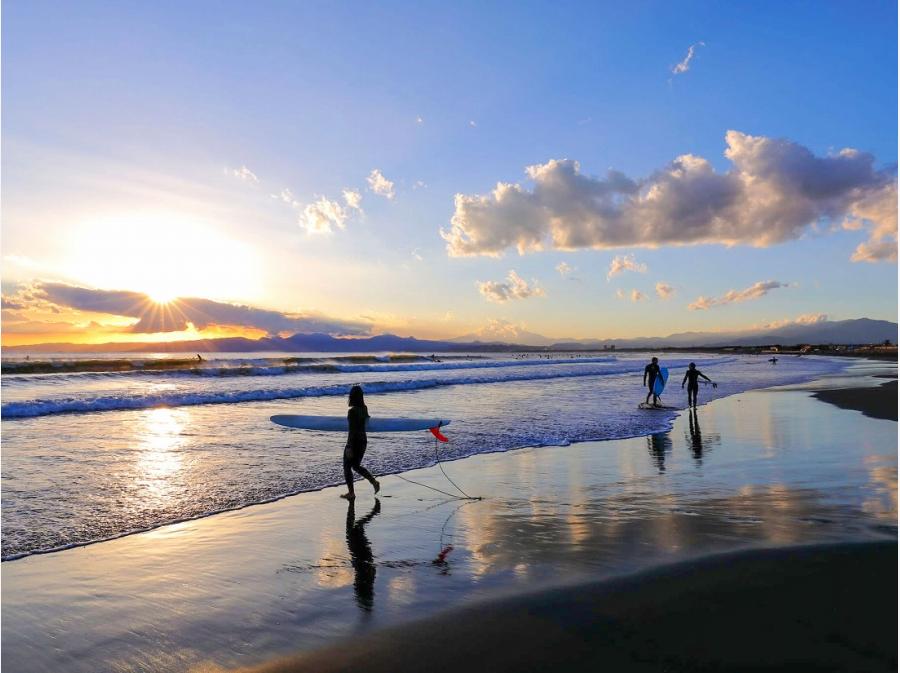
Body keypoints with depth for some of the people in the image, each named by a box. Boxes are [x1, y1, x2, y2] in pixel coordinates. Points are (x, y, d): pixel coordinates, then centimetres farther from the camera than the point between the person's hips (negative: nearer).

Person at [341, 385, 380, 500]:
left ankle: (351, 493, 14)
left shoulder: (352, 411, -21)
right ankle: (374, 482, 5)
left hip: (354, 442, -8)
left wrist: (349, 448, -19)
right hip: (363, 441, 8)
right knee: (356, 466, 20)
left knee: (347, 467, 10)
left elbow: (352, 431, -22)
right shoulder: (364, 408, 3)